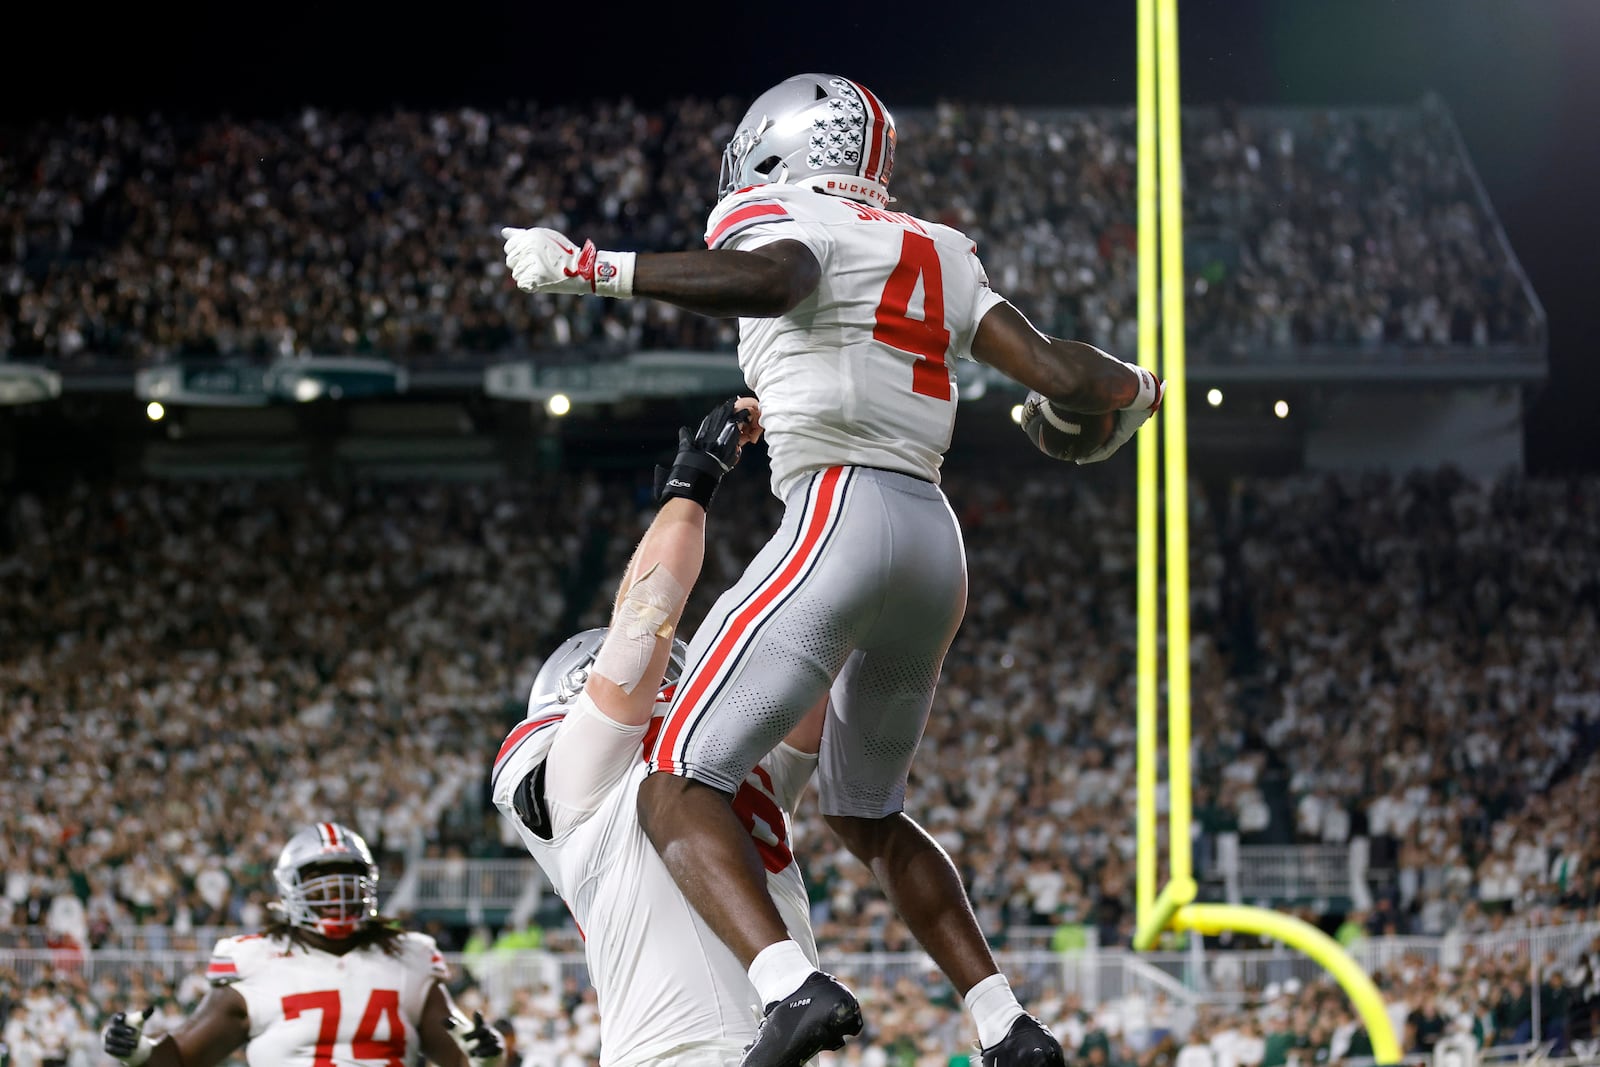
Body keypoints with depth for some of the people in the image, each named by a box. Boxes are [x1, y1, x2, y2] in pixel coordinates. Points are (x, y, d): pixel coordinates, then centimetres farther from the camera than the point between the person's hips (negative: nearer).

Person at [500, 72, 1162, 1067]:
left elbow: (767, 281, -24)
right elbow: (1050, 369, 14)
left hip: (839, 520, -8)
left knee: (677, 788, -8)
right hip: (936, 544, 8)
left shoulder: (784, 221, 0)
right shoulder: (935, 253, 20)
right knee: (866, 812, 26)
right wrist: (1131, 388, 36)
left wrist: (591, 267, -22)